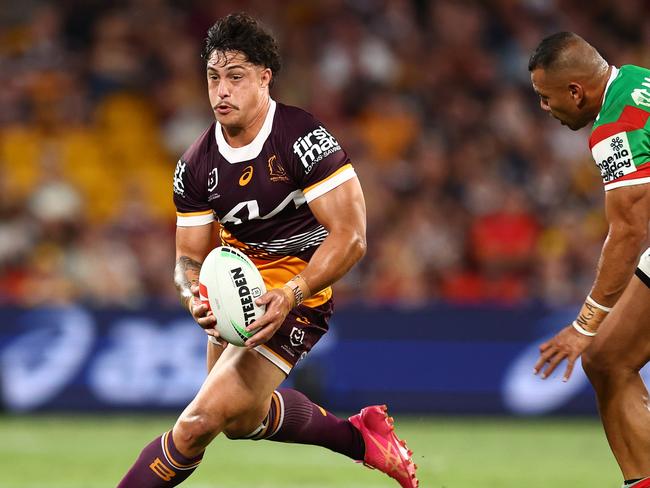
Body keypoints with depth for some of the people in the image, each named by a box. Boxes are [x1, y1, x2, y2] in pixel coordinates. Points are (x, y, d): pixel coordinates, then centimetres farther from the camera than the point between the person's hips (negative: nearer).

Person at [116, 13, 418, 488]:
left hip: (297, 292, -8)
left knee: (201, 421, -17)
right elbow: (190, 256, 1)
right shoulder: (196, 164, -5)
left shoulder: (304, 139, -23)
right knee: (241, 419, 25)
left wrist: (291, 295, -37)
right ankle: (361, 436, 43)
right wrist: (195, 296, -23)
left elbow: (350, 236, -25)